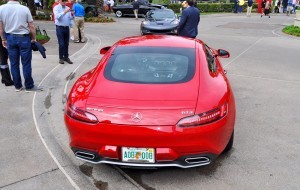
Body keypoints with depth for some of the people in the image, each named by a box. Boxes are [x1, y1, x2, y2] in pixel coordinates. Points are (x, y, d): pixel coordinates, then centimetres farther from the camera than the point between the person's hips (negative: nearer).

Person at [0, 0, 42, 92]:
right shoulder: (25, 9, -9)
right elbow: (32, 27, -6)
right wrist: (34, 38, 7)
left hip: (10, 38, 3)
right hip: (23, 38, -2)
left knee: (14, 63, 11)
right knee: (26, 63, 3)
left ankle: (17, 85, 19)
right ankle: (29, 86, 9)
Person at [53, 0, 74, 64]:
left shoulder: (67, 8, 10)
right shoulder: (56, 8, -4)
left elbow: (71, 18, 6)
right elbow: (57, 16, -20)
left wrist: (72, 14, -16)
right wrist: (65, 12, -28)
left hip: (67, 28, 4)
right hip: (60, 28, -4)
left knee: (66, 44, 8)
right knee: (61, 44, -5)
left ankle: (66, 57, 17)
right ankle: (61, 58, 5)